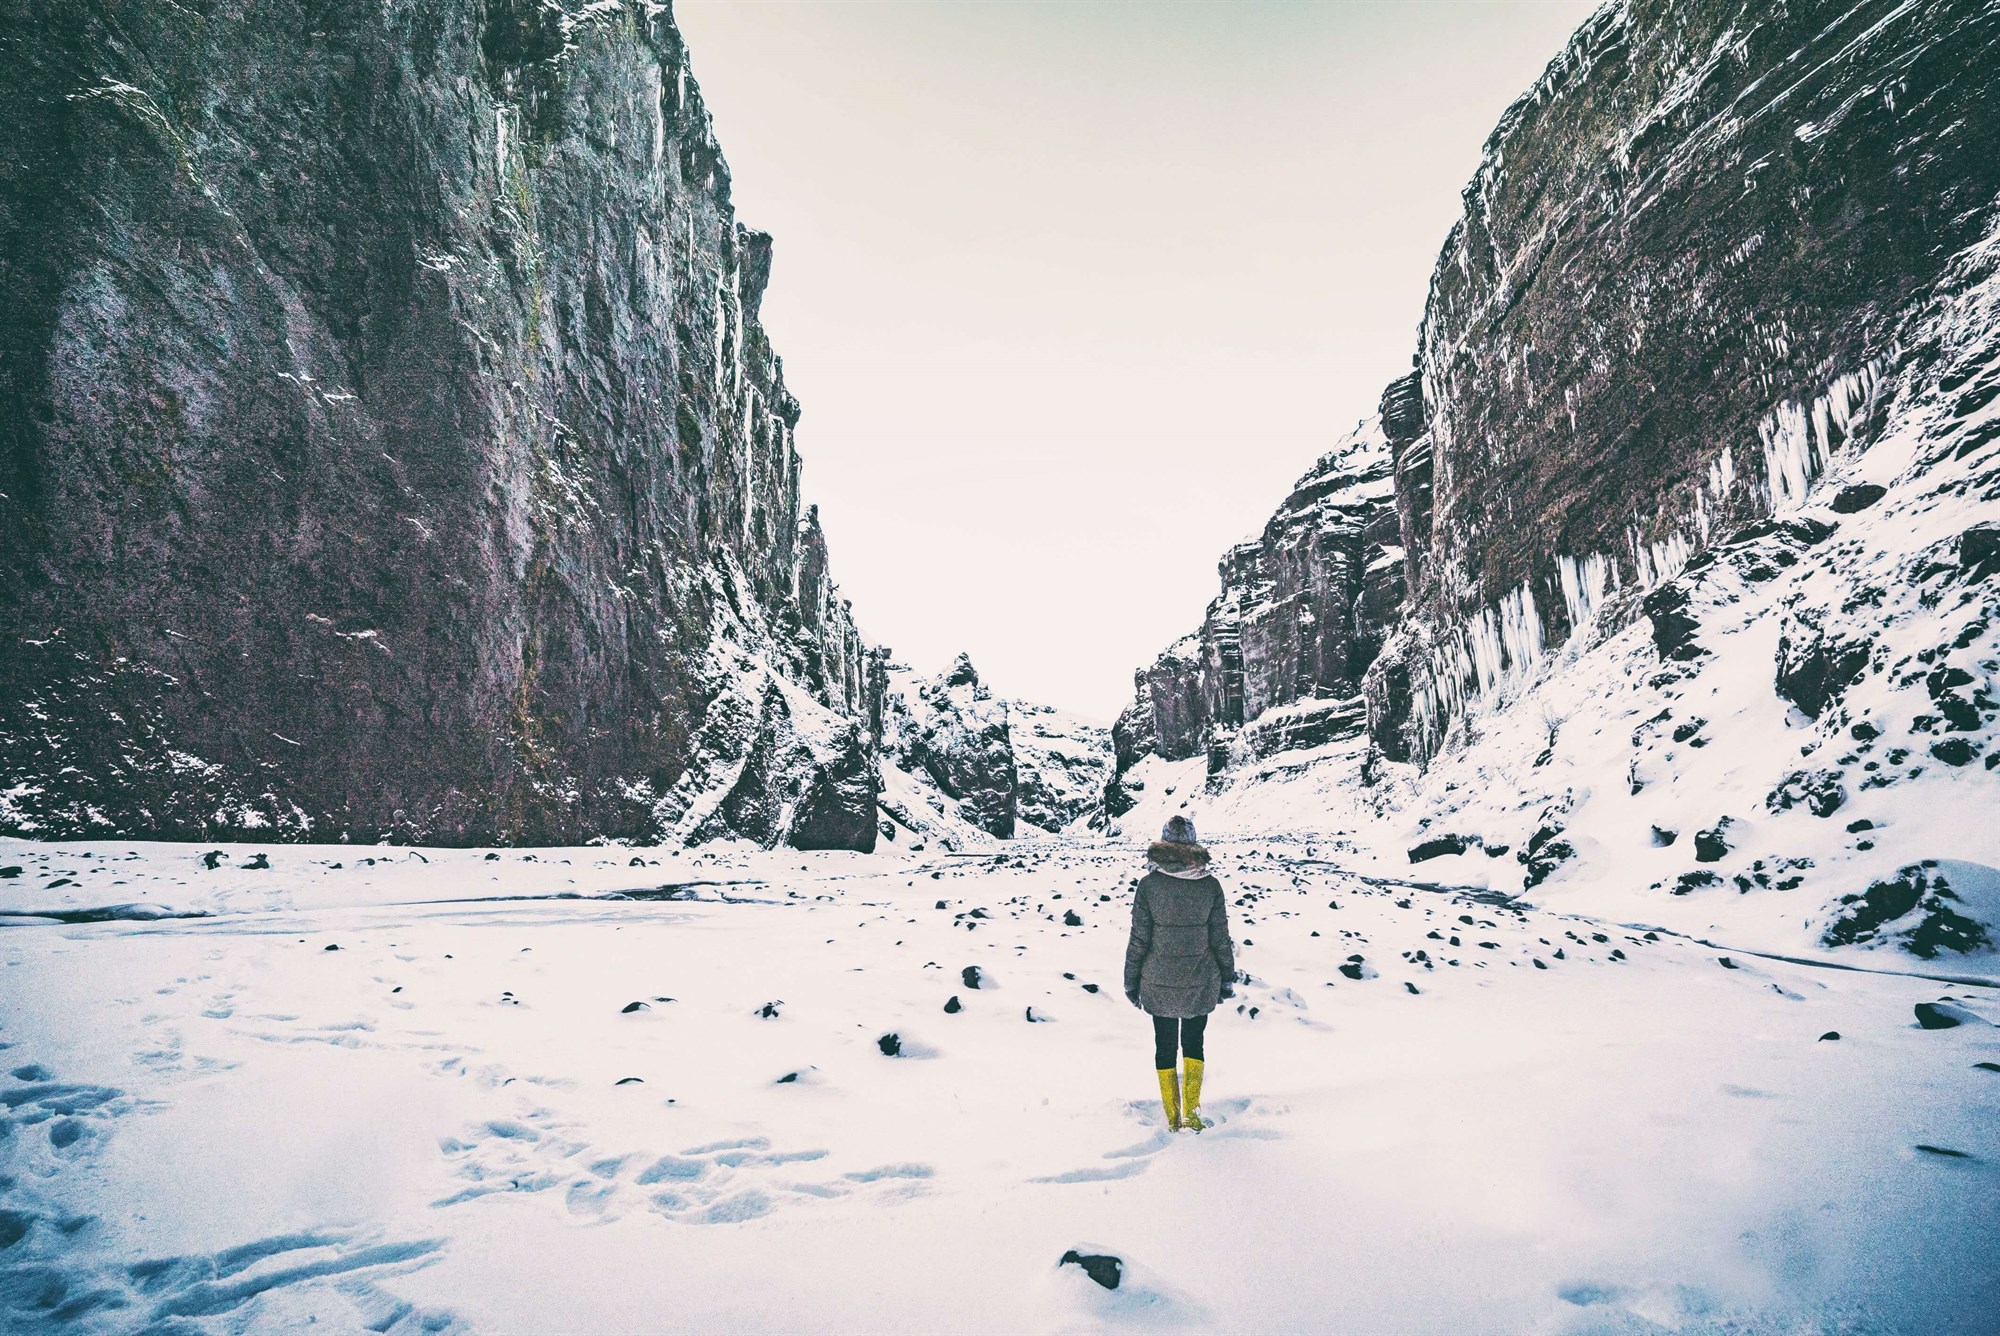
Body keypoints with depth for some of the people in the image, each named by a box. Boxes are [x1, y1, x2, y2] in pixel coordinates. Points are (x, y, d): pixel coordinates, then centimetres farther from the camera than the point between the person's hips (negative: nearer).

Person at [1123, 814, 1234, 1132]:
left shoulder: (1149, 884, -13)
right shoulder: (1210, 884, -9)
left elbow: (1139, 939, -8)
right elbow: (1220, 938, -3)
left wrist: (1131, 982, 3)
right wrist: (1227, 979, 10)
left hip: (1159, 982, -1)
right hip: (1200, 982, 1)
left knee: (1164, 1046, 15)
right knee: (1193, 1043, 20)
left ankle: (1173, 1118, 20)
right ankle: (1191, 1114, 14)